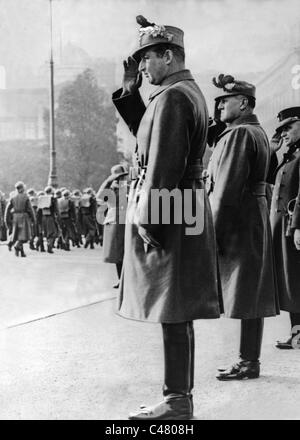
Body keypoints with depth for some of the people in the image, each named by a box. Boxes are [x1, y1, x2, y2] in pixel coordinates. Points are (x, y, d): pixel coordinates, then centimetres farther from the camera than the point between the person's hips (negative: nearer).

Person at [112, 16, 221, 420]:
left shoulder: (172, 97, -15)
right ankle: (180, 397, 23)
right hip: (186, 210, 10)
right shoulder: (190, 91, 17)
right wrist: (130, 89, 16)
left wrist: (148, 224, -19)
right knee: (178, 314, 14)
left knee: (173, 314, -4)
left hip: (168, 213, -10)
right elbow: (148, 134, 26)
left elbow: (164, 166, -21)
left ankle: (177, 404, 3)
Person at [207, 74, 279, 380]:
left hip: (238, 224, -10)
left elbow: (227, 190, -20)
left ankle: (248, 364, 3)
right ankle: (249, 361, 19)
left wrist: (214, 233, -18)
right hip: (255, 220, 10)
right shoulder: (258, 132, 17)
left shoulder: (239, 134, -14)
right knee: (252, 296, 12)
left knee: (245, 297, -4)